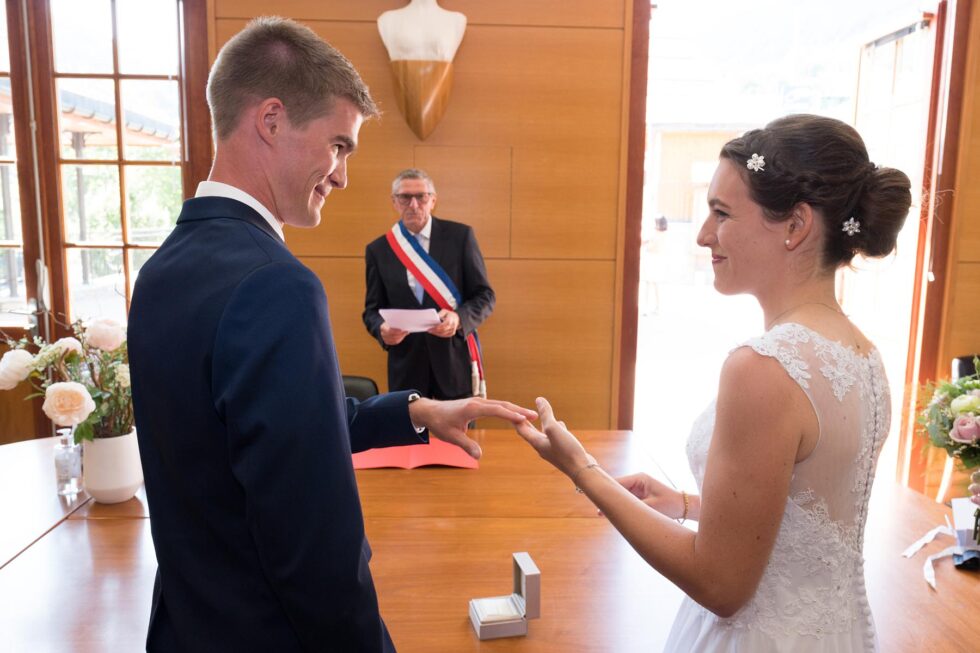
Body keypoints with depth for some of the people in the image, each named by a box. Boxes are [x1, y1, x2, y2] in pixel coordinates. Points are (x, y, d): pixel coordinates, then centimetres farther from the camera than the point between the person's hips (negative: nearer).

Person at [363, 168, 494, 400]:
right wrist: (382, 330, -17)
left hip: (455, 359, -1)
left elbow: (485, 295, 0)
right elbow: (372, 309, 7)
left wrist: (459, 318, -21)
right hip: (406, 364, 1)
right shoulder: (378, 250, 4)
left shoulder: (460, 235, 0)